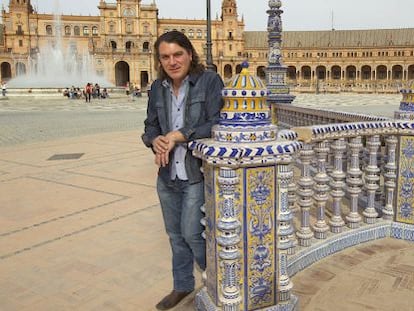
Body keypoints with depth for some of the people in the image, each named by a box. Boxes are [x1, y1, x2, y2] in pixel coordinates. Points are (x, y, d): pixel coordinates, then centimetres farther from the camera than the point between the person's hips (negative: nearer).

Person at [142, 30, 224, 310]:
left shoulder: (209, 81, -10)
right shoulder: (158, 88, 6)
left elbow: (216, 125, -16)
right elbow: (150, 126, 11)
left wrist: (178, 135, -20)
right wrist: (156, 141, -12)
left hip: (197, 174, -5)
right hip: (167, 175, 6)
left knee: (191, 233, -1)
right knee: (175, 234, 16)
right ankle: (182, 286, 38)